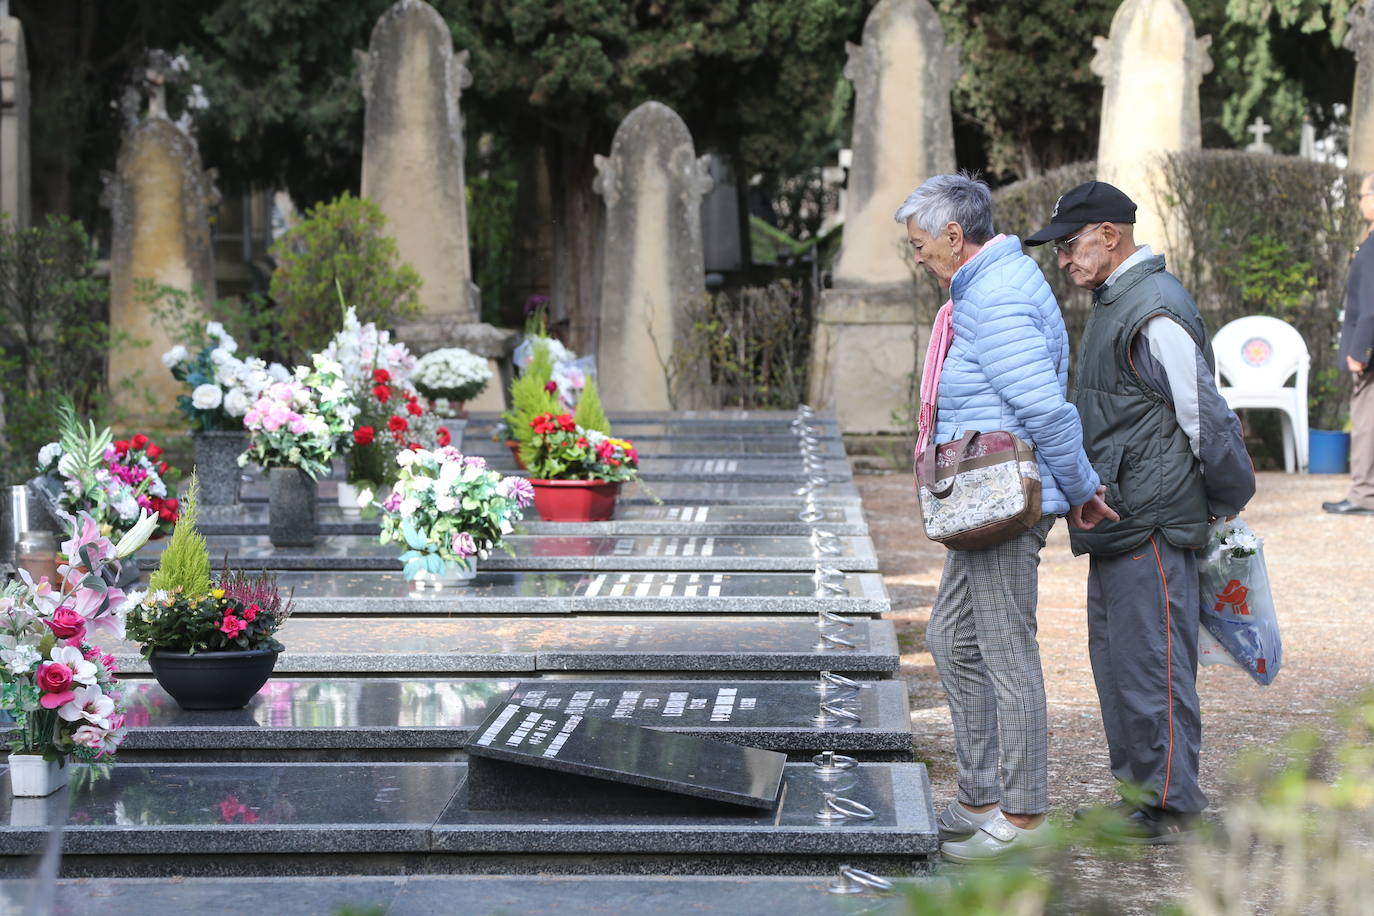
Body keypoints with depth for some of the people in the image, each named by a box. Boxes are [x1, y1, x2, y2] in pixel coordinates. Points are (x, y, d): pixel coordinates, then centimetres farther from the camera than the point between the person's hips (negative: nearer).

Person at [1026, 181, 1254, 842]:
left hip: (1152, 526, -10)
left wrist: (1225, 504, -8)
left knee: (1151, 663, -5)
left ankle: (1169, 807, 2)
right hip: (1117, 525, 10)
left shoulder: (1156, 310, -17)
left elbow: (1205, 417, -16)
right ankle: (1138, 793, 23)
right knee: (1115, 661, 15)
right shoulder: (1113, 303, 16)